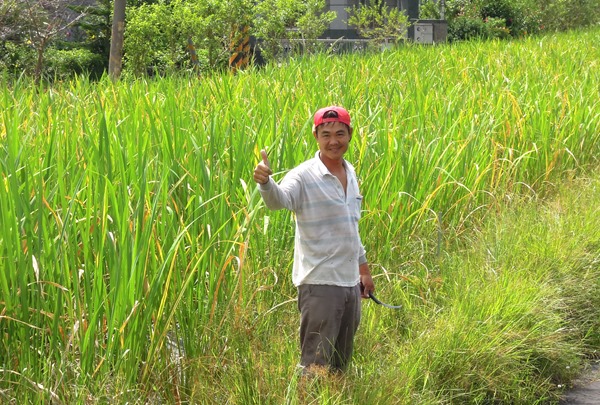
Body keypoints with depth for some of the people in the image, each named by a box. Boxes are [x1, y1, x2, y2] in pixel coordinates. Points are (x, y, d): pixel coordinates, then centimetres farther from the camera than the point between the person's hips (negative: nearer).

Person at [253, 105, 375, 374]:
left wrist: (364, 268, 26)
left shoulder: (350, 173, 11)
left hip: (350, 282, 7)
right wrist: (265, 183, -55)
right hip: (319, 283, -7)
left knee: (340, 364, 17)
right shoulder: (304, 176, -12)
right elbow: (279, 200, -34)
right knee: (315, 364, -7)